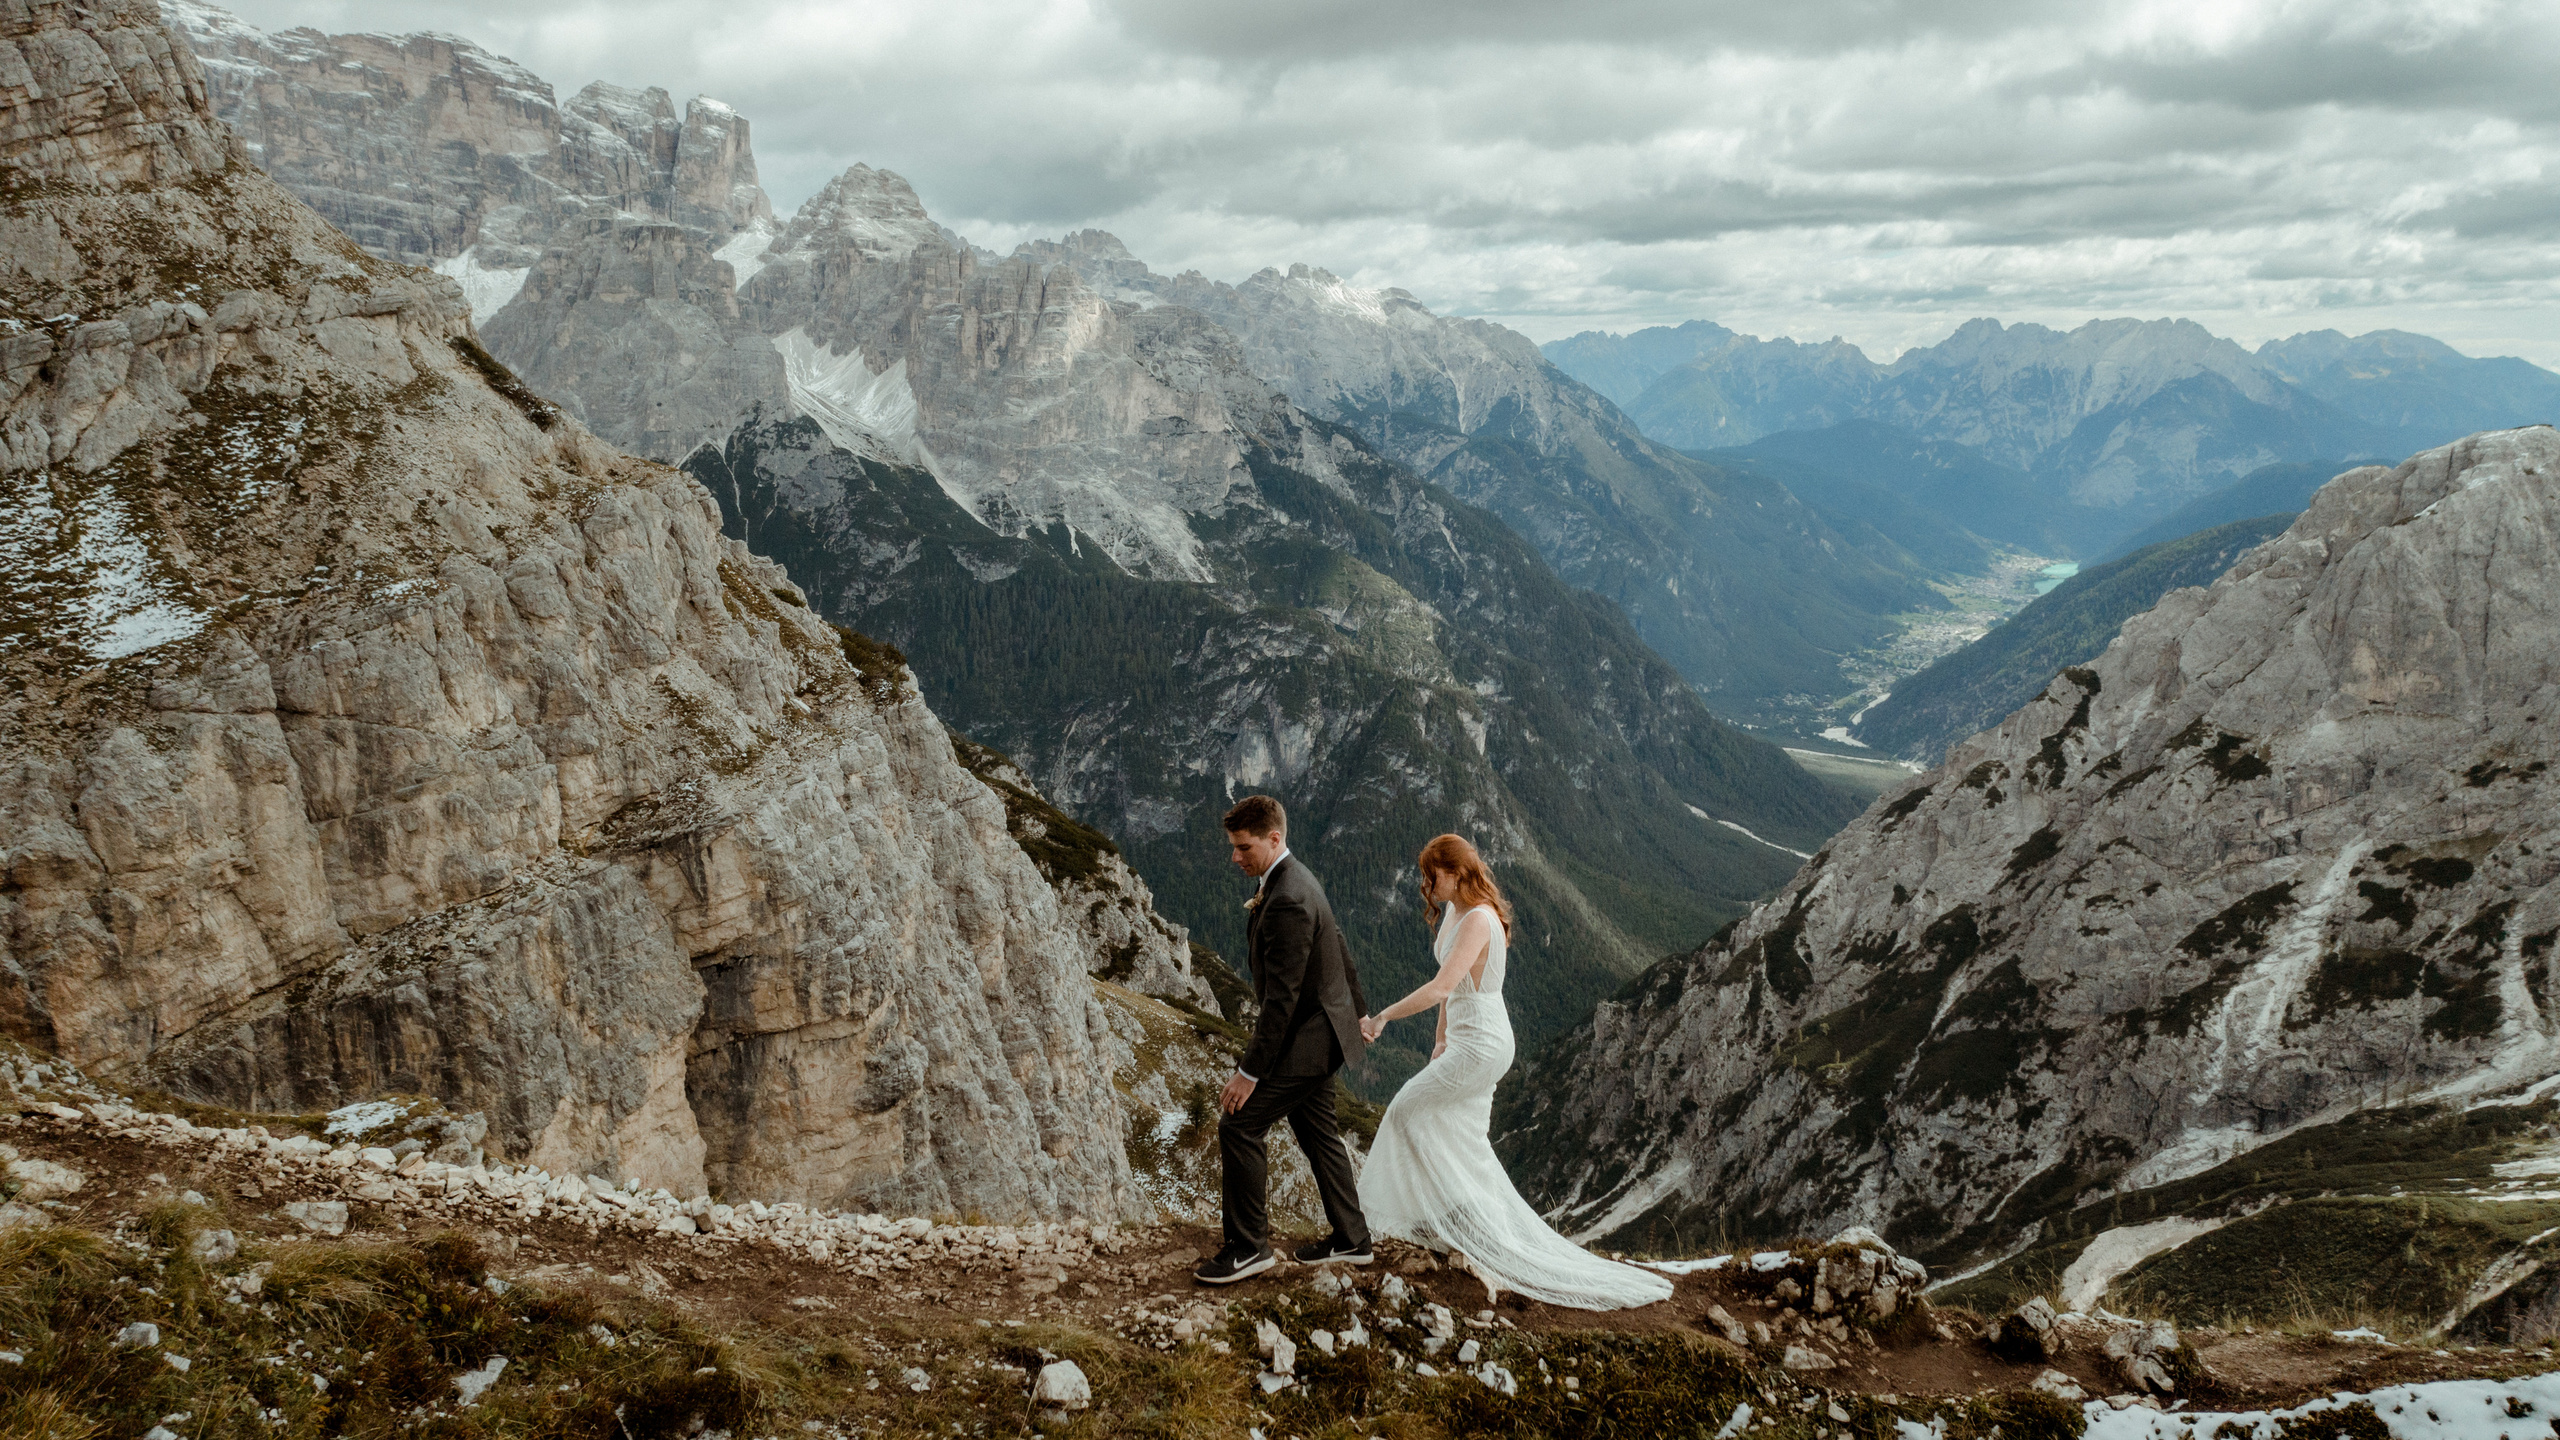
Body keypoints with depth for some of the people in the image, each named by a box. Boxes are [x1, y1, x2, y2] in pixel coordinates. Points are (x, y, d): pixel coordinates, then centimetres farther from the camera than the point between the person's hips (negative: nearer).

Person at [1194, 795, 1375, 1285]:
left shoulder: (1287, 902, -29)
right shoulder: (1291, 878, 4)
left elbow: (1281, 997, -29)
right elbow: (1338, 949, 16)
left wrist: (1250, 1072, -27)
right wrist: (1357, 1008, 28)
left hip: (1305, 1038, -10)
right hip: (1319, 1028, 10)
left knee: (1239, 1125, -8)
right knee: (1316, 1130, 18)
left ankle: (1249, 1246, 0)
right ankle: (1350, 1239, 29)